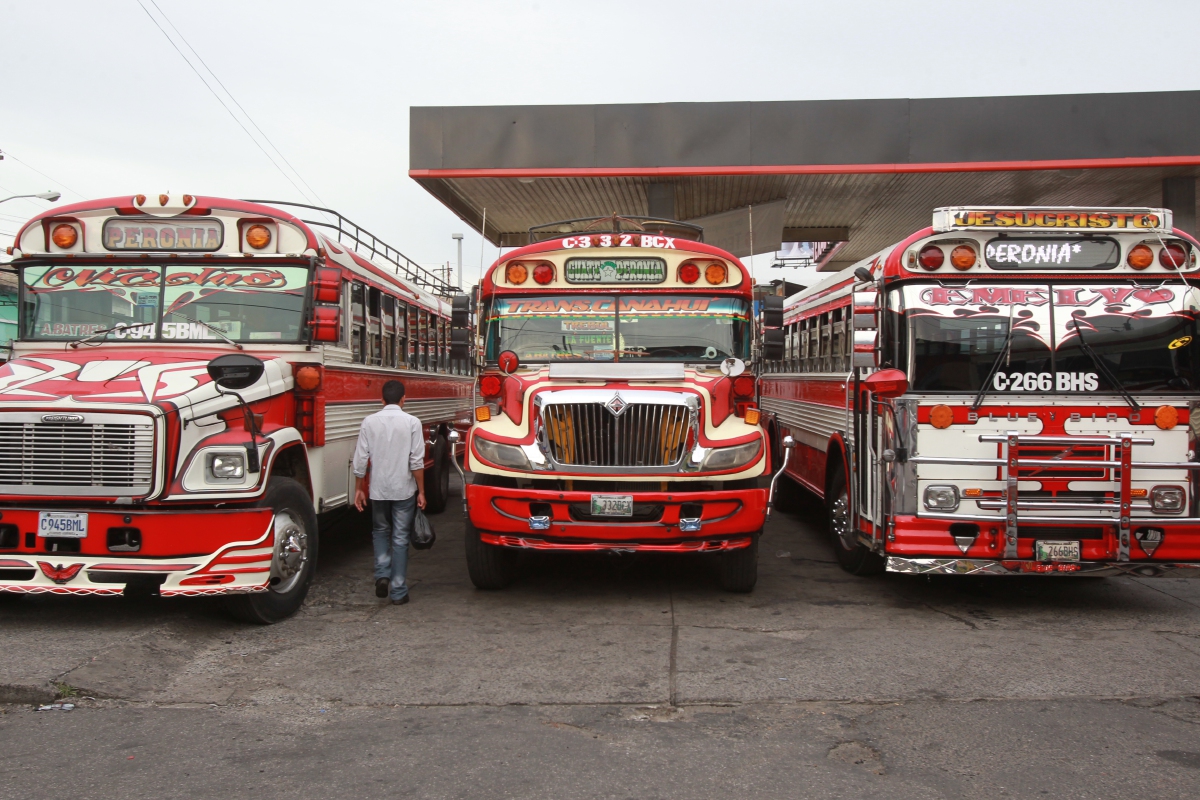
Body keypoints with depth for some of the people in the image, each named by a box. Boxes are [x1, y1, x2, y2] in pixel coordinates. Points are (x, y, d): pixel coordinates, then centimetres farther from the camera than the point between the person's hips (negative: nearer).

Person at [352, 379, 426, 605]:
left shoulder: (370, 422, -2)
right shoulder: (412, 422, -7)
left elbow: (360, 459, 0)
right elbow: (417, 461, -9)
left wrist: (359, 489, 10)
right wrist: (421, 491, -2)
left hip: (378, 490, 2)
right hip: (404, 490, -2)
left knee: (380, 532, 23)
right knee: (400, 538, 5)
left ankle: (382, 574, 5)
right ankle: (398, 592, 8)